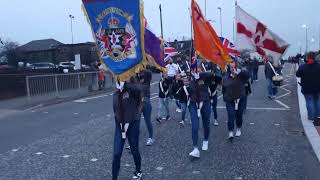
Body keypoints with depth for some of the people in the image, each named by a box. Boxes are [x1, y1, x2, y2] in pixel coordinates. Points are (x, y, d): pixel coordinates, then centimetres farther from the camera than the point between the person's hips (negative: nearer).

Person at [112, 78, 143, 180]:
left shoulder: (133, 90, -7)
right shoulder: (116, 94, 6)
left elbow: (137, 90, -30)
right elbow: (116, 110, -2)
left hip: (133, 124, -3)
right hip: (120, 125, 3)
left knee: (134, 150, 13)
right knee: (116, 154, -2)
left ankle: (138, 171, 38)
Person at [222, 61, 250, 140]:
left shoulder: (241, 76, -3)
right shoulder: (226, 78, 2)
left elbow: (248, 75, -24)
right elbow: (223, 89, 11)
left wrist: (239, 71, -36)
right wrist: (225, 97, 8)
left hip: (240, 100, 0)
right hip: (230, 101, 0)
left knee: (239, 116, 13)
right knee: (231, 116, -9)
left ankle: (238, 129, 35)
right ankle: (230, 132, -5)